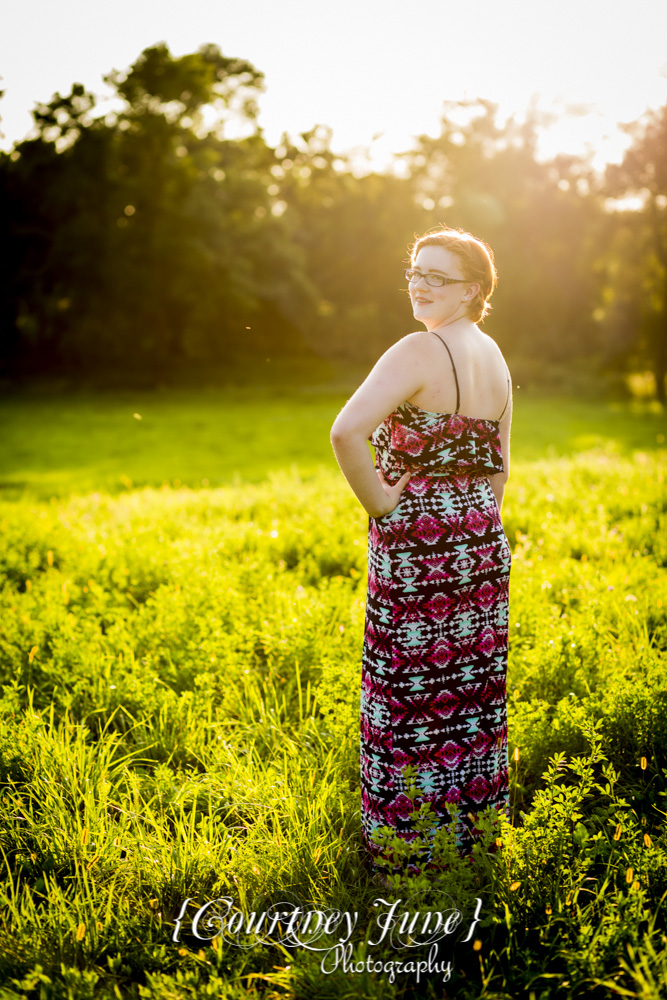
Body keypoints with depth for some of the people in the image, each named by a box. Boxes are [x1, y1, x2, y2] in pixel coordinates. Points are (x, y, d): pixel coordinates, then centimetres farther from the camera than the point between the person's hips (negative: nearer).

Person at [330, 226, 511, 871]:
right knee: (473, 686, 16)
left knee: (410, 694, 4)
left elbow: (346, 431, -31)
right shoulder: (494, 357, 9)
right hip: (482, 545, 8)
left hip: (417, 546, -8)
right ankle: (476, 824, 30)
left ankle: (409, 836, 17)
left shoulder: (419, 352, -17)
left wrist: (379, 501, -18)